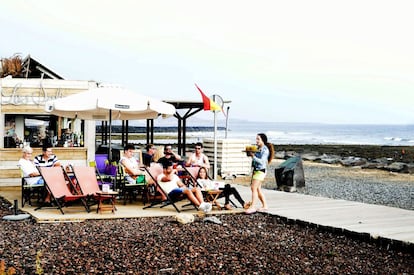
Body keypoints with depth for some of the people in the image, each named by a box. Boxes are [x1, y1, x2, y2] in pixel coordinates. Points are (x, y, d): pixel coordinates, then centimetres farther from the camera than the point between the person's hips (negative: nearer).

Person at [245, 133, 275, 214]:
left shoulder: (265, 150, -11)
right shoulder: (258, 148, 13)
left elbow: (261, 161, -20)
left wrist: (253, 156, -23)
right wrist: (250, 153, 0)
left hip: (261, 170, -9)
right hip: (256, 170, 9)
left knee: (254, 188, -13)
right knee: (258, 189, 11)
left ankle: (252, 207, -14)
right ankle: (264, 206, 21)